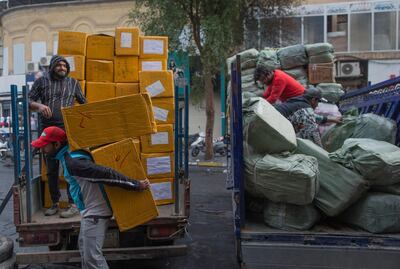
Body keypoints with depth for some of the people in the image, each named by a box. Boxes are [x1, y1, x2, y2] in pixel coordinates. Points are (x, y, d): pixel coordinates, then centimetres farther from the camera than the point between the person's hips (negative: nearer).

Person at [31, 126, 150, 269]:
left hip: (95, 213, -10)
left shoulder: (73, 162, -27)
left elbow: (107, 174, -31)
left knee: (92, 257, -6)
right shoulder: (69, 156, 7)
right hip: (90, 211, 10)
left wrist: (136, 185, -27)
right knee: (84, 248, 24)